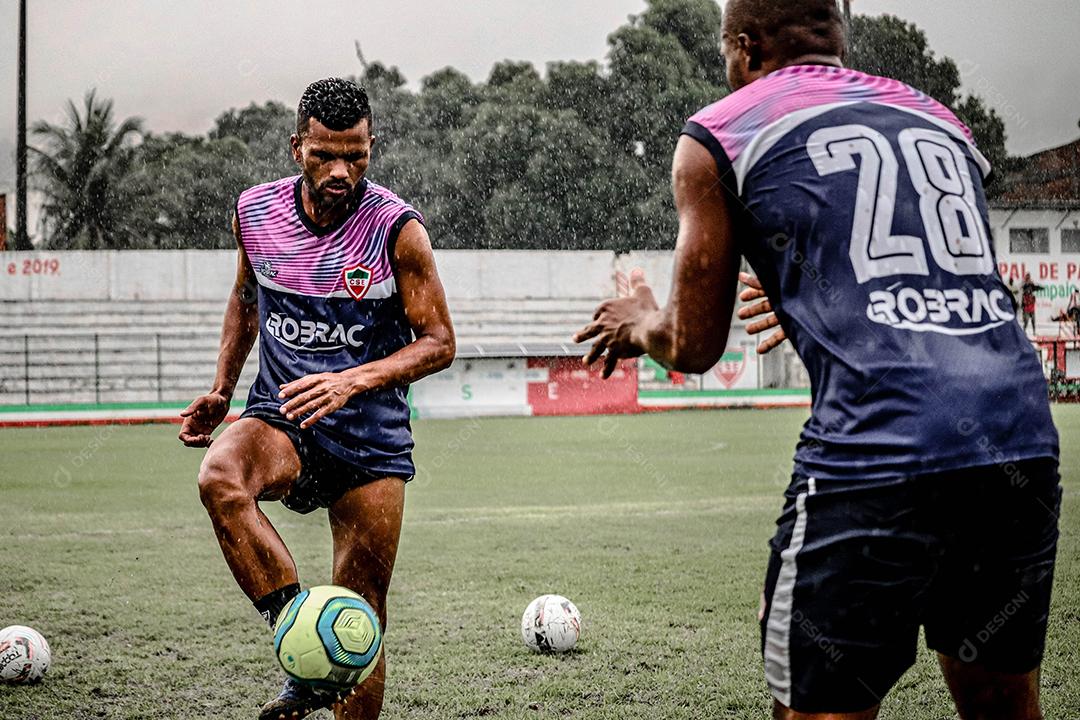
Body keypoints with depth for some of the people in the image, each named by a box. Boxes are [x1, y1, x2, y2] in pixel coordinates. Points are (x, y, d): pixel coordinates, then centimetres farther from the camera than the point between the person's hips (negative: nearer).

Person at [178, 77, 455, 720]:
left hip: (371, 437, -2)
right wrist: (222, 391, 11)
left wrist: (352, 381, -24)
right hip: (280, 419, 2)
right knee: (219, 480, -34)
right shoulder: (254, 213, -1)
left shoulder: (398, 228, -12)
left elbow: (439, 343, -9)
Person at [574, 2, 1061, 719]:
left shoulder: (717, 137, 10)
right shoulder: (941, 120, 25)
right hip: (1025, 441, 6)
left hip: (879, 458, -5)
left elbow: (694, 347, 13)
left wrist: (640, 322, 36)